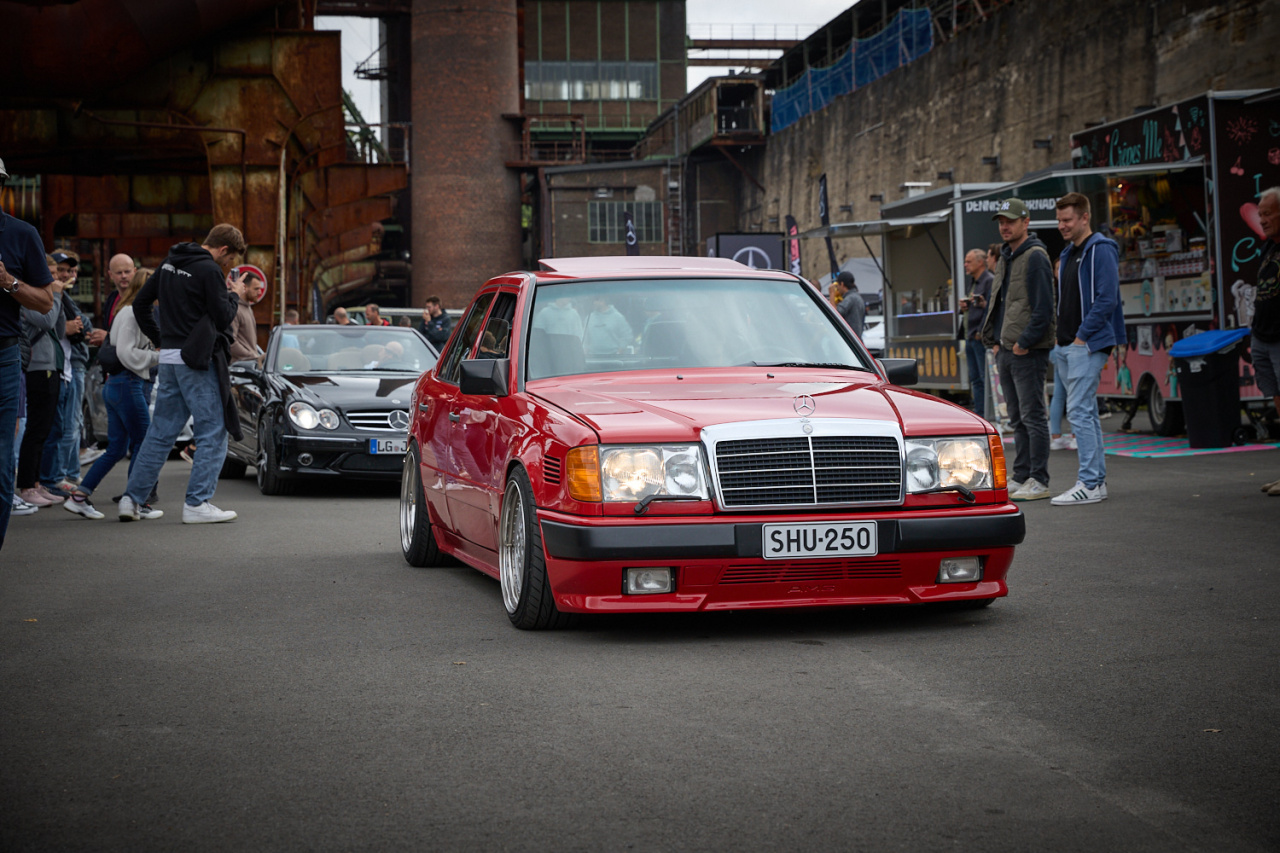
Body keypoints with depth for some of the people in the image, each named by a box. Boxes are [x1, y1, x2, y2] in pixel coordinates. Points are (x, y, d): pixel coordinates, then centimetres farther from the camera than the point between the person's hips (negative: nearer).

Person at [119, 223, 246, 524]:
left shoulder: (170, 262, 14)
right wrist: (235, 295, 6)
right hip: (197, 360, -8)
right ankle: (197, 504, -5)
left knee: (160, 432, 12)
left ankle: (131, 499, 9)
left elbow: (140, 303, 18)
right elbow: (223, 319, -11)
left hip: (168, 359, 8)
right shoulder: (209, 271, -11)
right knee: (212, 432, -1)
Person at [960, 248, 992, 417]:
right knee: (975, 379, 11)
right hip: (971, 338, 10)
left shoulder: (989, 281, -10)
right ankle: (979, 414, 15)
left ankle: (988, 415, -8)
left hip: (982, 338, -10)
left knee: (985, 378, -9)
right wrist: (964, 307, 8)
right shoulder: (972, 282, 20)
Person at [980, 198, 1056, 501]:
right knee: (1017, 418, 12)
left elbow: (1043, 308, -17)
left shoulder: (1035, 257, -11)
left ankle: (1038, 481, -2)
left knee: (1032, 416, -6)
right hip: (1005, 351, 9)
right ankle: (1021, 476, 17)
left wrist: (1024, 343, -17)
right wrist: (993, 340, 14)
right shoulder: (1004, 259, 17)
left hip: (1028, 351, -9)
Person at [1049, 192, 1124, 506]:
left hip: (1088, 344, -10)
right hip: (1067, 346, 10)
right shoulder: (1068, 253, 18)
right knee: (1087, 412, 12)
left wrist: (1083, 335, -18)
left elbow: (1106, 299, -18)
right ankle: (1097, 479, 17)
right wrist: (1062, 336, 13)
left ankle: (1089, 484, -11)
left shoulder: (1100, 250, -11)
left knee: (1079, 411, -13)